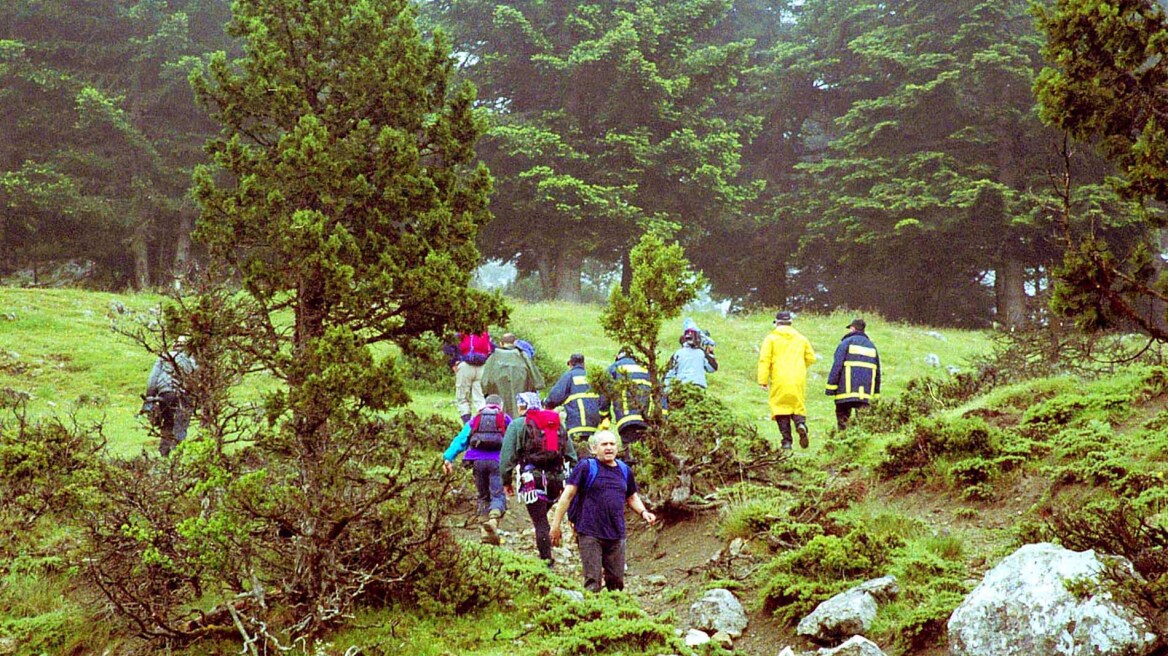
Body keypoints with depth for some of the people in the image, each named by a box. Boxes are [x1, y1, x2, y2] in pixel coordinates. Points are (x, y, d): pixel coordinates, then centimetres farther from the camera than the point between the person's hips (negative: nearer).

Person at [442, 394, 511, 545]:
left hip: (478, 461, 2)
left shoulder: (474, 420, 21)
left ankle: (485, 533, 8)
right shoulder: (505, 419, 17)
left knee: (483, 497, 14)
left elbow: (460, 440, 10)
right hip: (497, 461, -2)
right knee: (498, 495, -6)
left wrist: (448, 458, 2)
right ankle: (493, 518, -37)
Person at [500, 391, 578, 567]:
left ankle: (547, 561, -10)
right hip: (556, 479, 5)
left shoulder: (517, 425, 4)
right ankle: (545, 555, 16)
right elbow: (571, 456, 17)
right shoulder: (558, 424, 19)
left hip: (532, 478, -5)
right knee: (542, 518, 20)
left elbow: (507, 455, -1)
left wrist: (506, 481, 7)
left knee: (540, 523, -5)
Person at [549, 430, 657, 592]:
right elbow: (567, 495, -5)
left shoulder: (625, 471, 13)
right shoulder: (586, 467, -4)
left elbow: (632, 497, 26)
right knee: (593, 582, -7)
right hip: (590, 534, -5)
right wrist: (556, 525, -8)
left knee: (616, 582, 10)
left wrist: (643, 512, 5)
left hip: (616, 535, 5)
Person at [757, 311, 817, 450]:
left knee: (781, 408, 2)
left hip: (779, 381, -3)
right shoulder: (801, 339, 13)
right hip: (798, 380, 3)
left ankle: (786, 440, -5)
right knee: (798, 406, 11)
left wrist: (762, 380, -6)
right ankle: (801, 423, -22)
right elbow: (811, 358, 14)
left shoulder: (771, 338, 2)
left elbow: (764, 360, -6)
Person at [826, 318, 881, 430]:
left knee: (842, 419, 1)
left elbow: (837, 366, -8)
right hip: (866, 393, 5)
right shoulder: (872, 346, 19)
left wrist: (830, 387, -8)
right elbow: (877, 372, 19)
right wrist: (876, 394, 22)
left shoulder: (846, 343, 0)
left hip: (846, 391, -4)